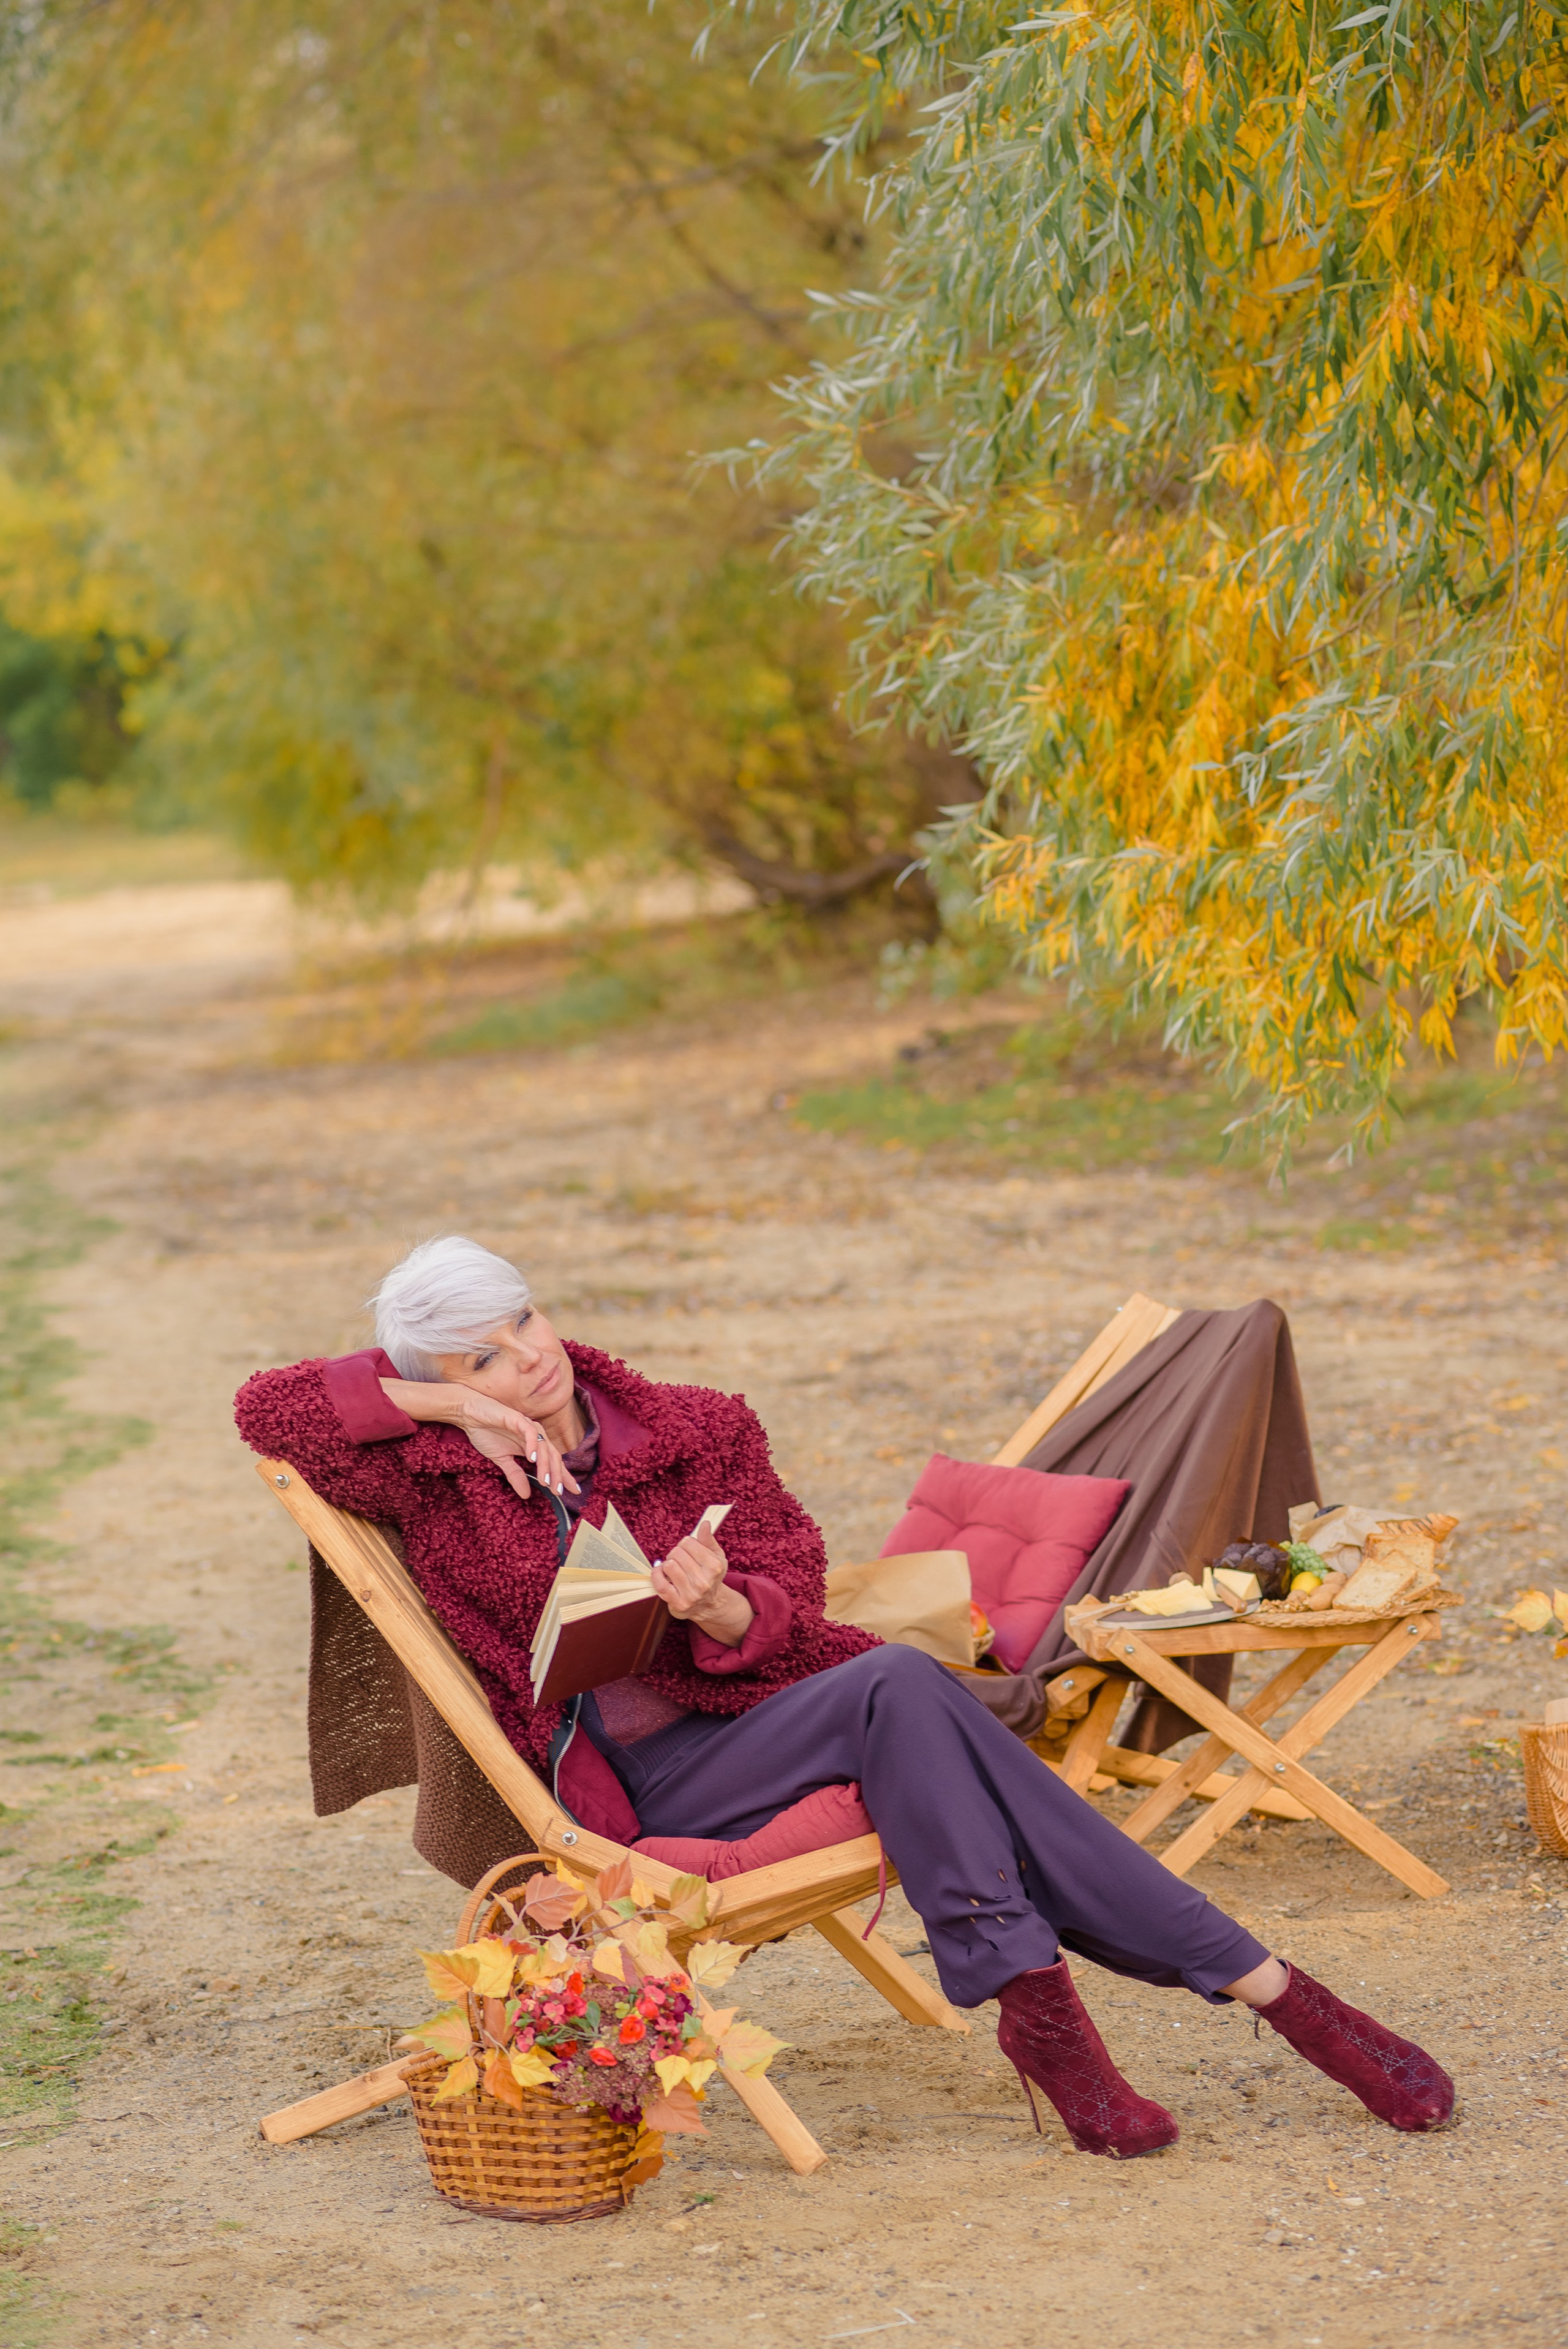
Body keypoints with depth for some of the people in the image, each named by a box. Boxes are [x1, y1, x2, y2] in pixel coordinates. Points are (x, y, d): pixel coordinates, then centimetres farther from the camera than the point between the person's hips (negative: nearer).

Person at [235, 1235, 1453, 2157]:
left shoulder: (698, 1431, 9)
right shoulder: (433, 1479, 3)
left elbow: (789, 1594, 7)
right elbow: (267, 1406, -1)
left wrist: (718, 1610, -17)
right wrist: (447, 1403, -7)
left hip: (753, 1709, 4)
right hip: (635, 1786, -4)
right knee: (898, 1687, -30)